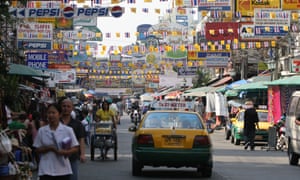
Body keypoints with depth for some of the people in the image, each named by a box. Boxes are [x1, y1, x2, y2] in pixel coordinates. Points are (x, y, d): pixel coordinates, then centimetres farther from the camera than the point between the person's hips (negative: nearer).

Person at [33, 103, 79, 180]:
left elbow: (75, 148, 1)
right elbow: (37, 150, 4)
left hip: (63, 170, 0)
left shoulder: (68, 130, 0)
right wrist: (49, 148, -14)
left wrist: (65, 152, -18)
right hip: (46, 170, 0)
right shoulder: (41, 131, 3)